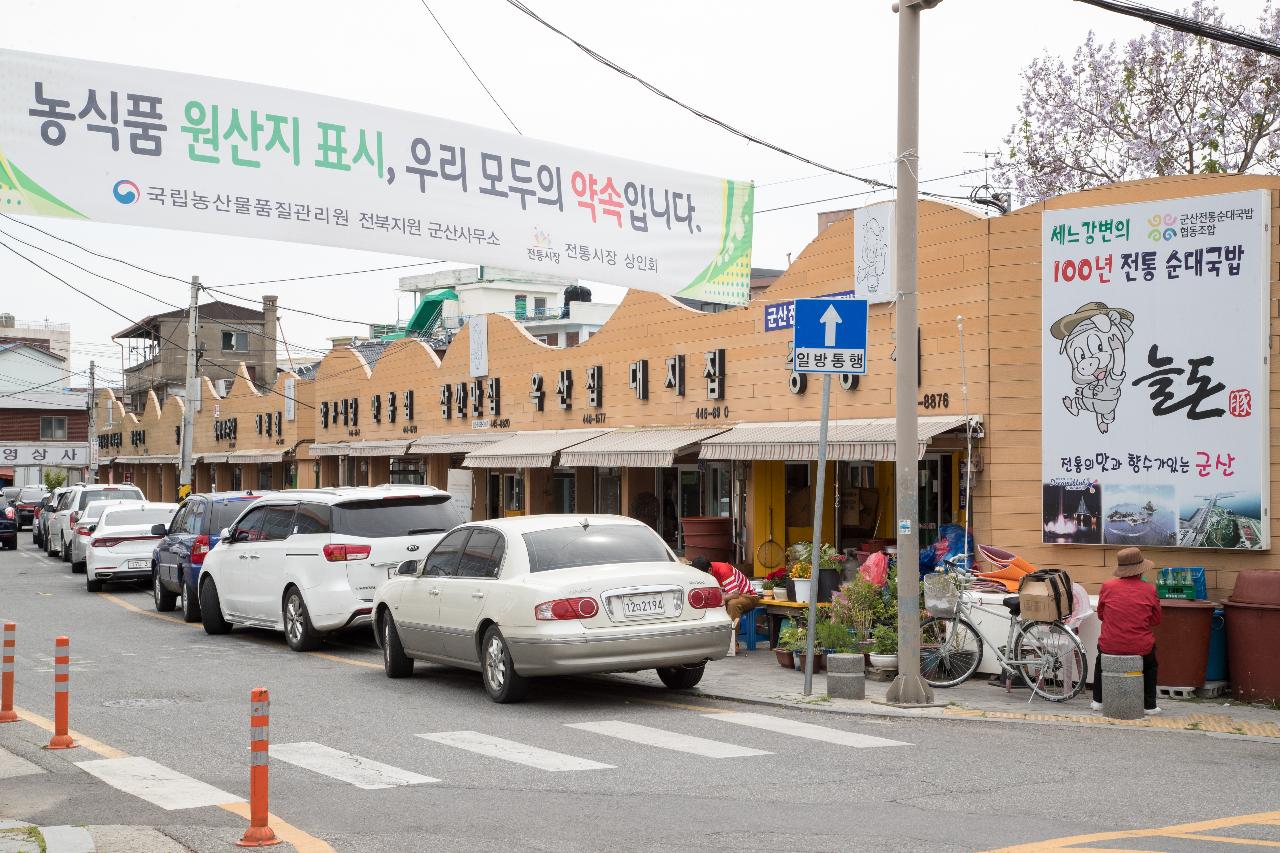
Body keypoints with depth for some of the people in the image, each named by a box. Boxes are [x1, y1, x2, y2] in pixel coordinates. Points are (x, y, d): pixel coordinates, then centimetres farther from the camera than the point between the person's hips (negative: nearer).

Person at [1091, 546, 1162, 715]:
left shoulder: (1107, 586, -6)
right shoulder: (1149, 590, -7)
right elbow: (1156, 620, 5)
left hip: (1110, 646, 0)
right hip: (1140, 648, 0)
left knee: (1101, 654, 35)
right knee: (1150, 662, 34)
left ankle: (1098, 701, 36)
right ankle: (1149, 705, 29)